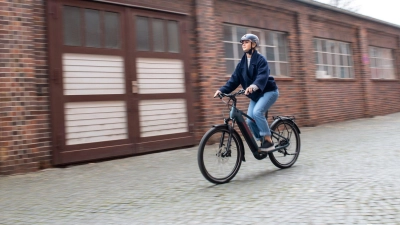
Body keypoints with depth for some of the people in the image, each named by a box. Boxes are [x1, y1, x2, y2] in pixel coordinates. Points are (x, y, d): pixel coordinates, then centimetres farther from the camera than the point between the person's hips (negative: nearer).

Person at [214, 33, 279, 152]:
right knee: (250, 120, -6)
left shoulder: (260, 59, -14)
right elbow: (234, 79, -3)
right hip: (255, 95, 7)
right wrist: (222, 90, -18)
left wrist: (254, 86, -51)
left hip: (268, 91, -6)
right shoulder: (242, 63, 5)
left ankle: (269, 141, -17)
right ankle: (263, 142, 12)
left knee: (257, 112, -29)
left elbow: (263, 76, -31)